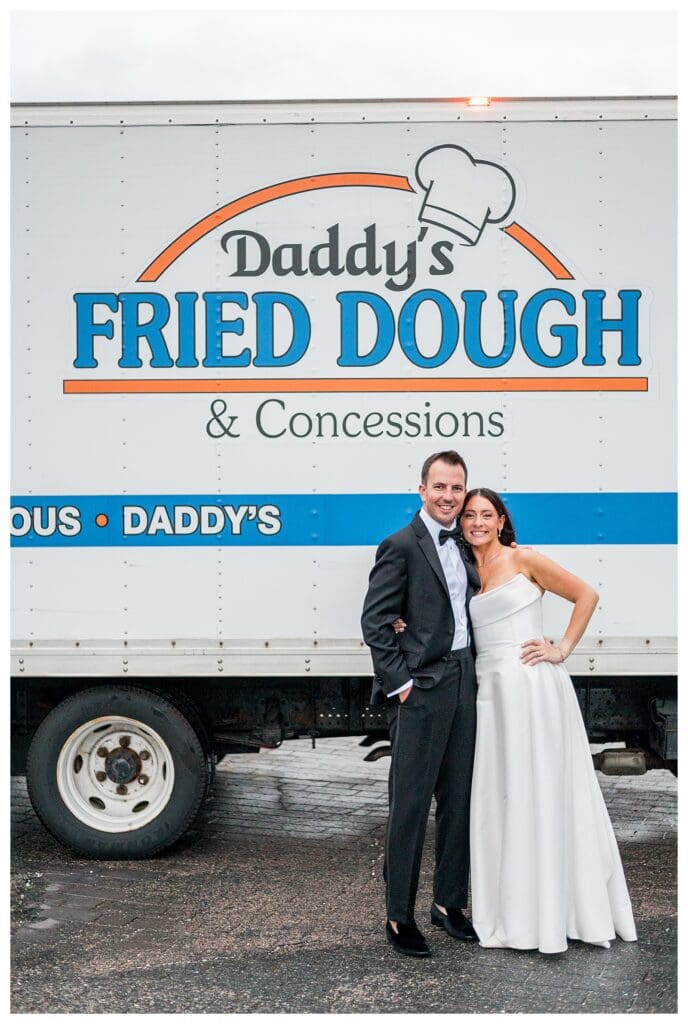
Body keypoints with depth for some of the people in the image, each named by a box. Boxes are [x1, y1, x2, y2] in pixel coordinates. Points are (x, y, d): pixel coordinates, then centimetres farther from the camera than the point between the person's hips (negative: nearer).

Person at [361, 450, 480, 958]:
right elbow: (374, 621, -12)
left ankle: (449, 902, 28)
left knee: (458, 799, 14)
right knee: (410, 805, -1)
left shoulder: (464, 545, 13)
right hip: (422, 687, -7)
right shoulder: (402, 545, -9)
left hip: (464, 683, 7)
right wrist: (399, 682, -14)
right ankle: (399, 917, 11)